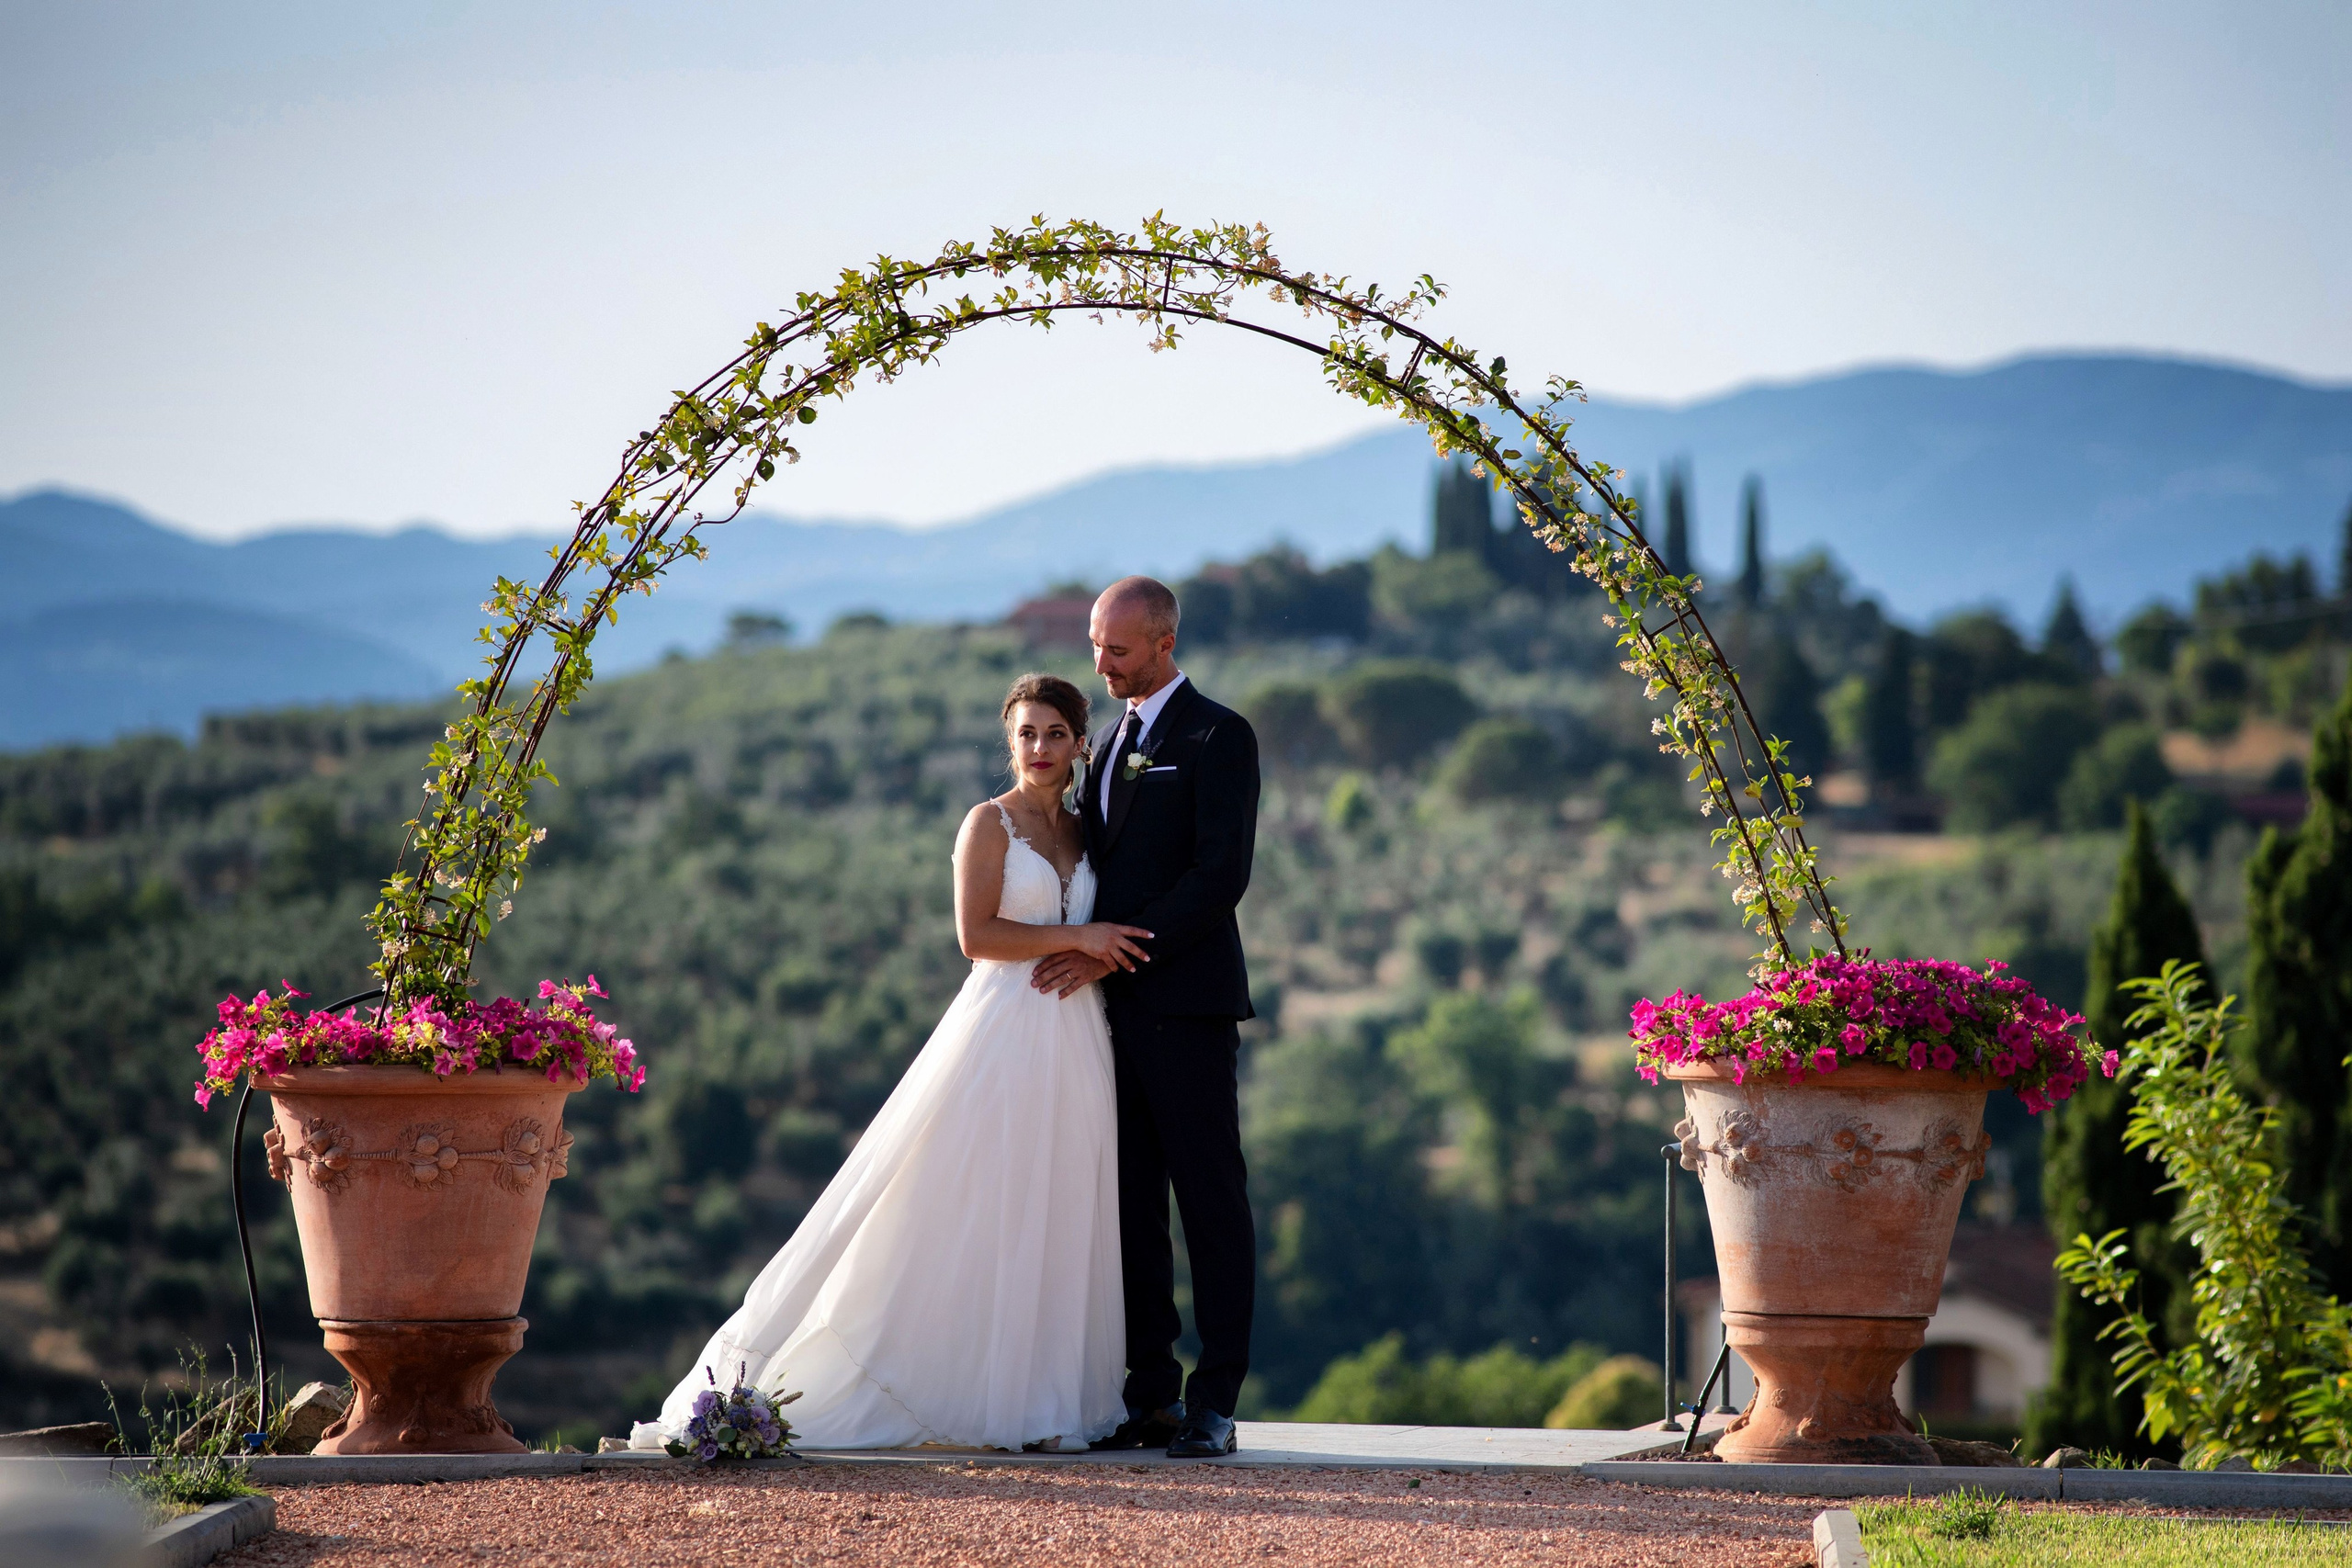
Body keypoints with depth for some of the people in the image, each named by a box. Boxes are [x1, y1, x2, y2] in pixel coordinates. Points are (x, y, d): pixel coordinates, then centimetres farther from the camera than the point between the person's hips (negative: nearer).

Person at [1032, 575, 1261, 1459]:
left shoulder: (1217, 738, -5)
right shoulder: (1114, 738, 20)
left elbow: (1221, 874, -14)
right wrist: (1083, 959, 6)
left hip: (1186, 1002, -8)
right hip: (1114, 1004, 8)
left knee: (1210, 1199, -5)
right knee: (1130, 1205, 6)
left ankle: (1215, 1402, -4)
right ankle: (1151, 1396, 9)